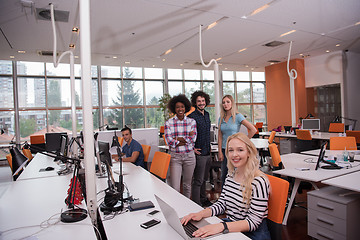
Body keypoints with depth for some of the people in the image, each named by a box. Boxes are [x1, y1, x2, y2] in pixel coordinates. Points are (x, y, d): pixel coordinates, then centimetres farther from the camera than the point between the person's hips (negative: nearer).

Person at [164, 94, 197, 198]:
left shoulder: (192, 121, 4)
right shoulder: (169, 122, -1)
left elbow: (193, 139, -4)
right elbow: (169, 141, -9)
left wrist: (178, 139, -10)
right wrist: (187, 138, -10)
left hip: (189, 156, 2)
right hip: (175, 156, -2)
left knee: (187, 185, 16)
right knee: (174, 188, -6)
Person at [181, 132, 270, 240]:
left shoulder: (259, 182, -20)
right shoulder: (231, 175, 3)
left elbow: (253, 222, -21)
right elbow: (221, 204, 7)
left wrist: (222, 226, -33)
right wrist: (201, 213, -11)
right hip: (230, 227, 6)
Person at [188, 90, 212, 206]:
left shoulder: (207, 114, 11)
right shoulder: (192, 115, -14)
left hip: (207, 152, 8)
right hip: (199, 153, -8)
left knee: (204, 179, 20)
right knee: (198, 181, -1)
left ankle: (203, 199, 35)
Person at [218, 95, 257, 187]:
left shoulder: (238, 116, -7)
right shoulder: (221, 118, 9)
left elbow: (253, 130, -10)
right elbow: (220, 136, 8)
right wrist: (220, 152, 1)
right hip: (224, 150, 5)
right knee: (224, 177, 10)